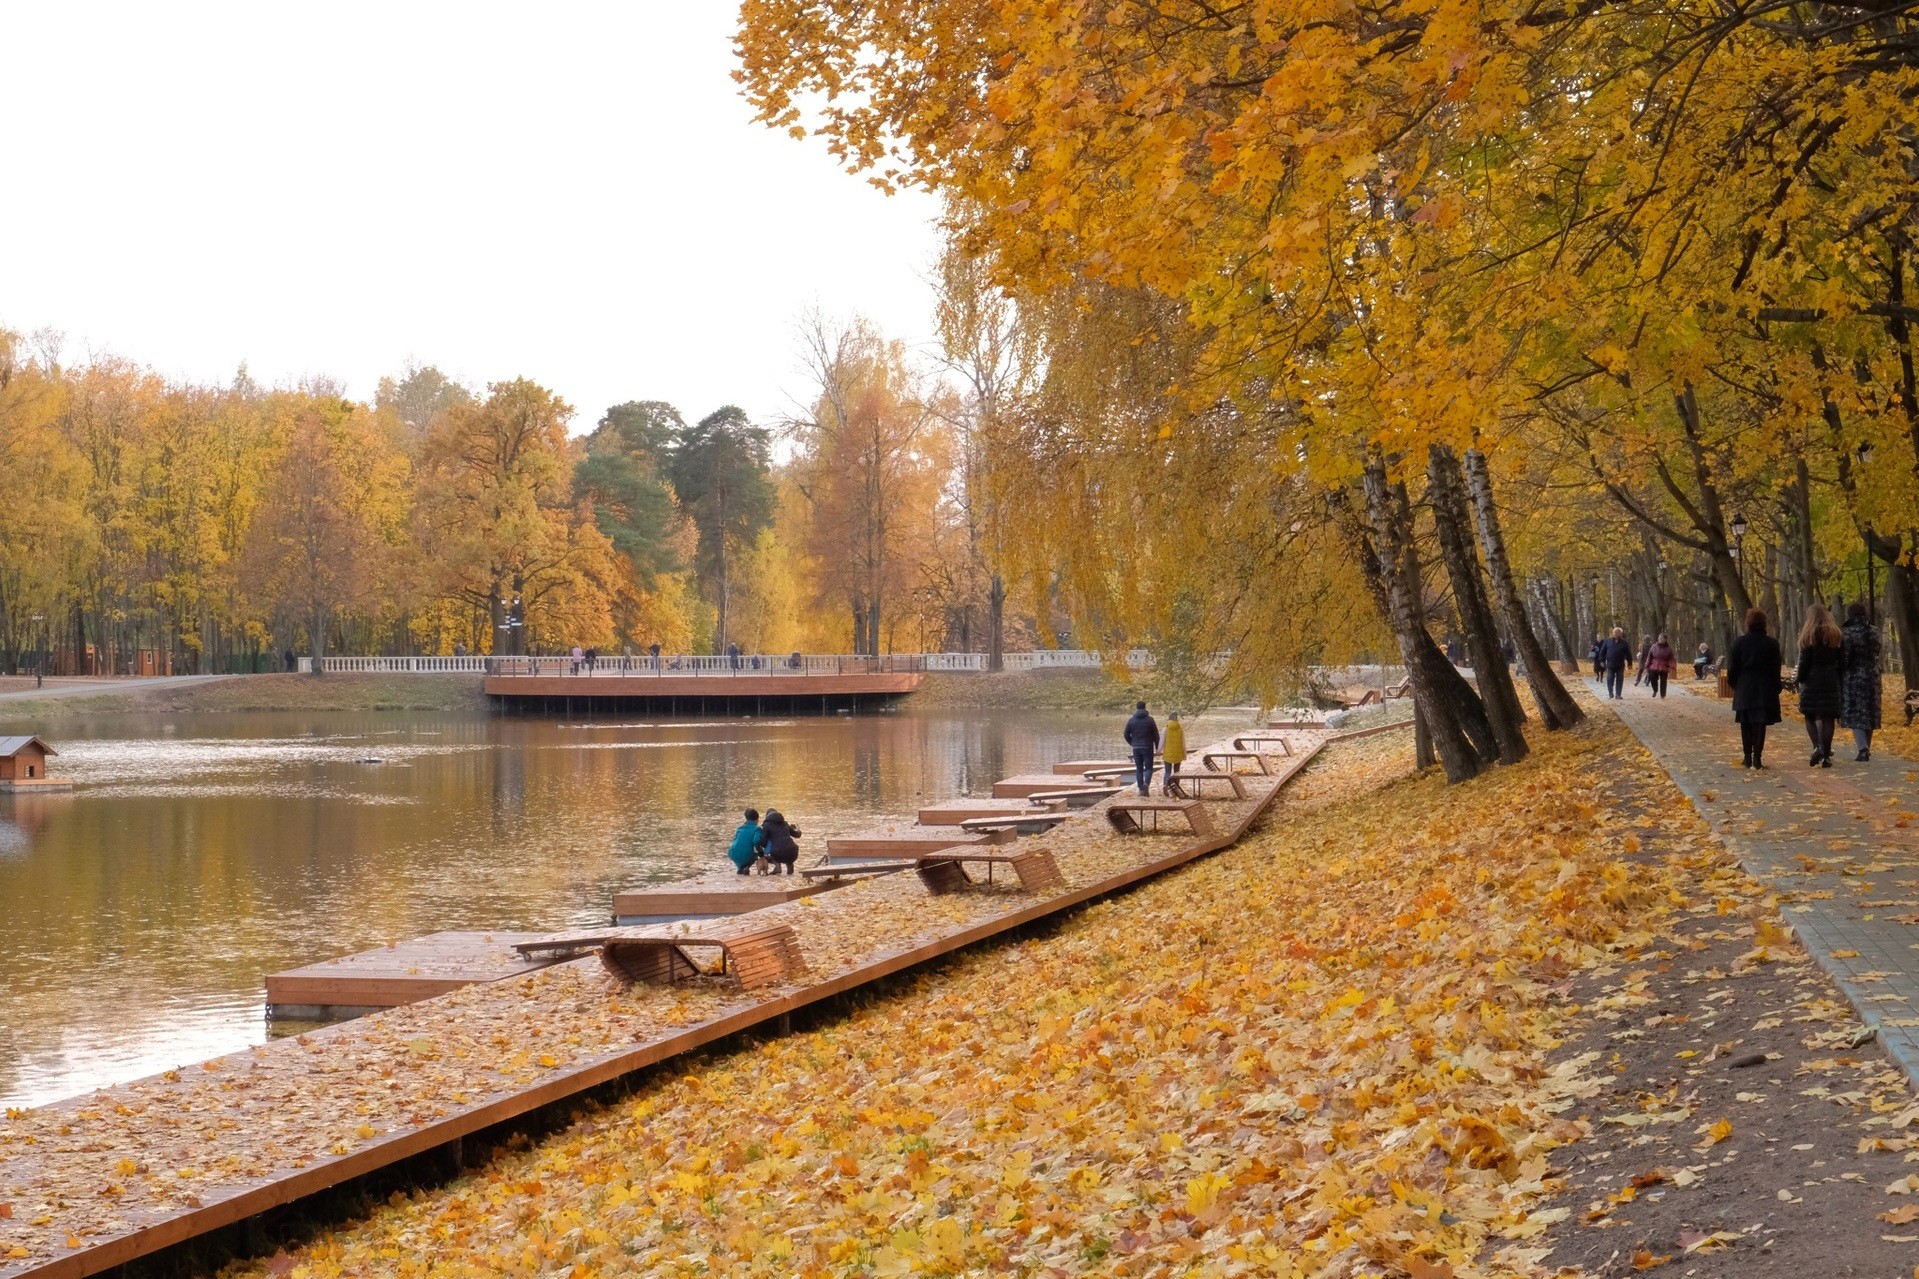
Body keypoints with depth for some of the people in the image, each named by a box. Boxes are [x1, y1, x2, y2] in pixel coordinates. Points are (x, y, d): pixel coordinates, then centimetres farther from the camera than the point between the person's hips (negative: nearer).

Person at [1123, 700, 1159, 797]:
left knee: (1139, 769, 10)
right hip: (1147, 748, -2)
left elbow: (1126, 735, 3)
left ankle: (1141, 789, 8)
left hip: (1136, 748, 2)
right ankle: (1146, 784, -21)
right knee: (1148, 767, 3)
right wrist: (1157, 747, 7)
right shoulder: (1149, 720, -6)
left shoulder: (1131, 720, 0)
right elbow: (1156, 734, -3)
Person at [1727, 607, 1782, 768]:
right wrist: (1776, 688, 8)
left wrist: (1733, 683, 13)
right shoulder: (1772, 643, -3)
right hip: (1765, 690, -1)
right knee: (1760, 724, 0)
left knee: (1746, 725, 10)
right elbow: (1776, 669, 0)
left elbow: (1732, 667, -1)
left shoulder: (1739, 642, -4)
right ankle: (1757, 758, -4)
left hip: (1744, 689, 1)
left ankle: (1748, 758, 13)